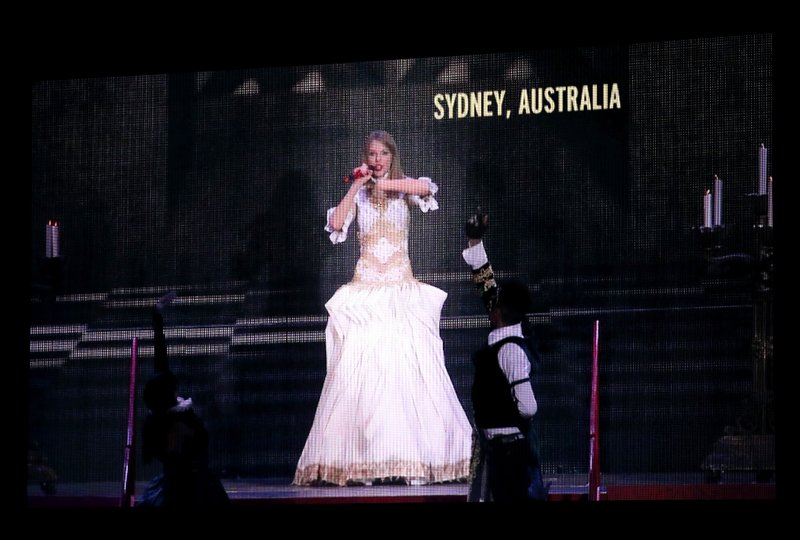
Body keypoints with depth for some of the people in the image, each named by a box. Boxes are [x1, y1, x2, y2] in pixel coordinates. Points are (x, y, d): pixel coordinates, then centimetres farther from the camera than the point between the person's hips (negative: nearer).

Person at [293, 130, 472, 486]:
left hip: (401, 290, 0)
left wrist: (385, 182, -10)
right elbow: (336, 225, -4)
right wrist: (356, 187, -3)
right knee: (362, 373, -8)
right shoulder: (357, 194, 12)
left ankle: (414, 460, -7)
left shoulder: (403, 190, 9)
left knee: (408, 371, -8)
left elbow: (427, 188, -13)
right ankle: (361, 463, -10)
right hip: (366, 291, 1)